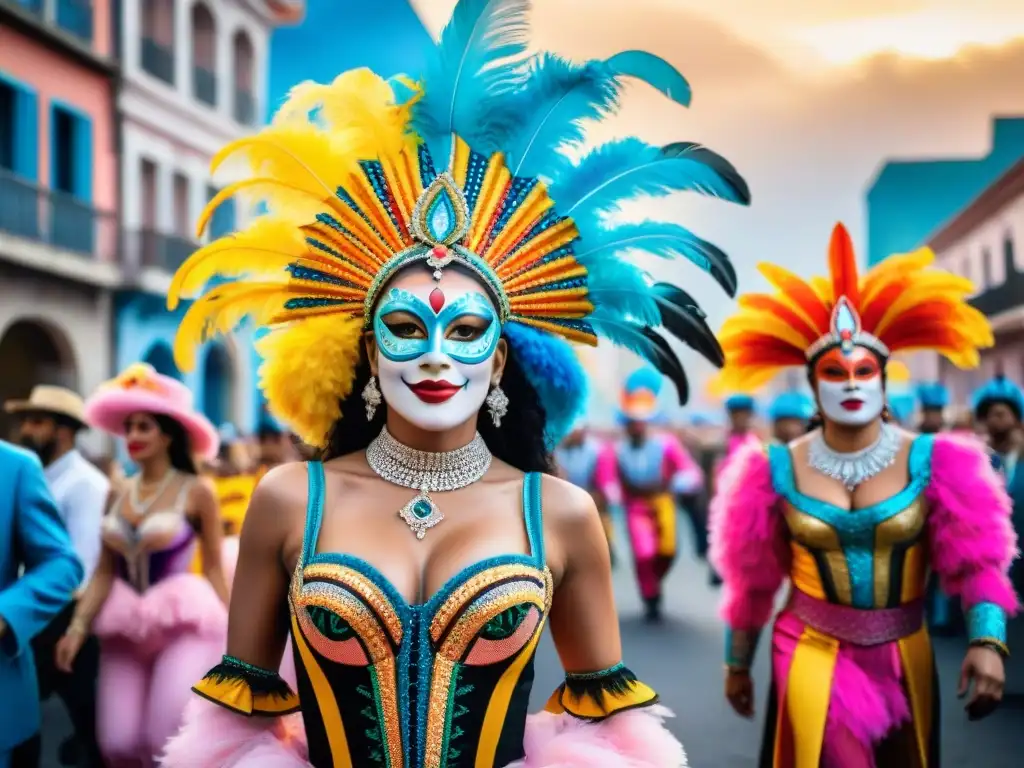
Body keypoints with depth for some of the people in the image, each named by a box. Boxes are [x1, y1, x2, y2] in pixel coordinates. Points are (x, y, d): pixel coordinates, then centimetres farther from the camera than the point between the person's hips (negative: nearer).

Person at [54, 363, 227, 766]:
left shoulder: (197, 492, -6)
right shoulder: (117, 496, 7)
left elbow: (214, 569, -2)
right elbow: (104, 571, 8)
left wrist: (232, 633, -3)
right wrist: (78, 626, -2)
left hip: (184, 623, -5)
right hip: (126, 628, 5)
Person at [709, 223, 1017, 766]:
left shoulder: (933, 463, -5)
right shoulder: (776, 471, -3)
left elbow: (975, 561, -7)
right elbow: (752, 579, 4)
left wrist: (987, 641, -22)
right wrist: (737, 662, 9)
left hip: (903, 659, 1)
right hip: (812, 657, -1)